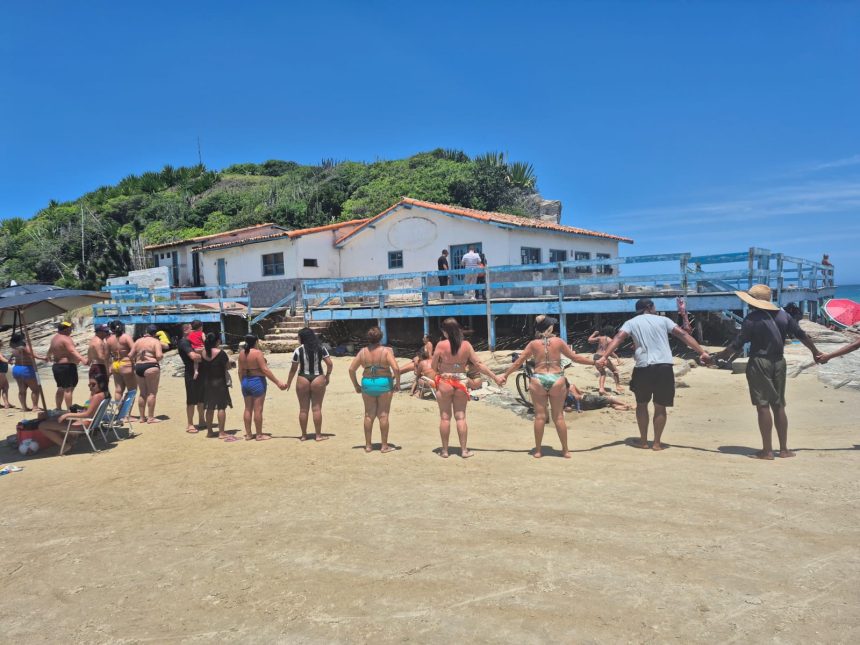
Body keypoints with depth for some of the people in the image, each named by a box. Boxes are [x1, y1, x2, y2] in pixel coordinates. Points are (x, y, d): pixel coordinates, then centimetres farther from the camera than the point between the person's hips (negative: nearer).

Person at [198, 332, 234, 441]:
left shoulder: (202, 353, 1)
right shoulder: (221, 353, -14)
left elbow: (201, 367, 7)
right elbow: (228, 367, -5)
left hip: (206, 382, 6)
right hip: (219, 382, -5)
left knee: (210, 408, 14)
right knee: (221, 407, 0)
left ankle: (209, 431, 22)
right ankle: (221, 433, 0)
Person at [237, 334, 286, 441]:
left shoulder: (241, 353, 5)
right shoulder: (257, 353, -15)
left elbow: (240, 371, 9)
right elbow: (265, 370, -20)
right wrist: (278, 382, -19)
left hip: (245, 382, 7)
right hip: (257, 381, -7)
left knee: (248, 409, 12)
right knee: (258, 409, -1)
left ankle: (248, 434, 18)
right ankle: (259, 435, 4)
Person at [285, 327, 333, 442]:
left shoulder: (298, 350, -4)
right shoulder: (321, 349, 0)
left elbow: (293, 369, -1)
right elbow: (330, 364, -4)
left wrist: (288, 383, 10)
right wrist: (327, 377, 8)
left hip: (303, 381, -1)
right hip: (318, 380, 1)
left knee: (303, 409, 8)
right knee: (317, 408, 5)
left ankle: (304, 435, 16)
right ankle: (318, 435, 7)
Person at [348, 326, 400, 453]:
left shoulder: (363, 352, 1)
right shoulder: (386, 351, -9)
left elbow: (351, 369, 1)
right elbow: (395, 368, -18)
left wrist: (356, 385, 11)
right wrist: (397, 383, -5)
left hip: (367, 384, 3)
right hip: (384, 383, -3)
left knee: (369, 415, 11)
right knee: (383, 415, 5)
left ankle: (368, 445, 18)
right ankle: (384, 446, 10)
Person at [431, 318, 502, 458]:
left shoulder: (441, 345, -12)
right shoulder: (466, 345, -3)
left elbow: (433, 366, -5)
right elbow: (479, 364, -1)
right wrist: (495, 377, 6)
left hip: (444, 383, -2)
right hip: (461, 383, 2)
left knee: (445, 417, 7)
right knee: (460, 417, 10)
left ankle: (445, 450, 13)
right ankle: (464, 450, 11)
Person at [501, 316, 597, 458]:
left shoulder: (533, 344, 0)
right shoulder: (558, 341, -1)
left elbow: (518, 362, 3)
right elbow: (575, 357, 3)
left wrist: (505, 374, 14)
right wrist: (594, 362, 14)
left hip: (538, 381, 0)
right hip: (557, 381, 0)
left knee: (540, 416, 6)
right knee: (558, 416, 8)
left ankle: (538, 450, 12)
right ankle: (565, 450, 15)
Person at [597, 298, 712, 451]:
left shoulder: (631, 322, 10)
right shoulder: (662, 320, 13)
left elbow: (617, 339, -5)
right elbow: (683, 335, 5)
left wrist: (604, 357, -16)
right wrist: (702, 352, 1)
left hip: (643, 367, 0)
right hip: (664, 367, 0)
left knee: (642, 404, 19)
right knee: (660, 406, 11)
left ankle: (643, 440, 20)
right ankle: (657, 442, 12)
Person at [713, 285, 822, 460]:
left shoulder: (752, 318, -12)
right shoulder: (782, 316, 5)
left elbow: (738, 344, -13)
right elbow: (801, 335, 13)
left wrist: (720, 355, -3)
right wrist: (815, 352, 26)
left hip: (759, 364, -6)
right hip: (778, 362, 6)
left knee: (763, 406, -1)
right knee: (779, 405, 13)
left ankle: (767, 450, 1)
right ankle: (784, 449, 17)